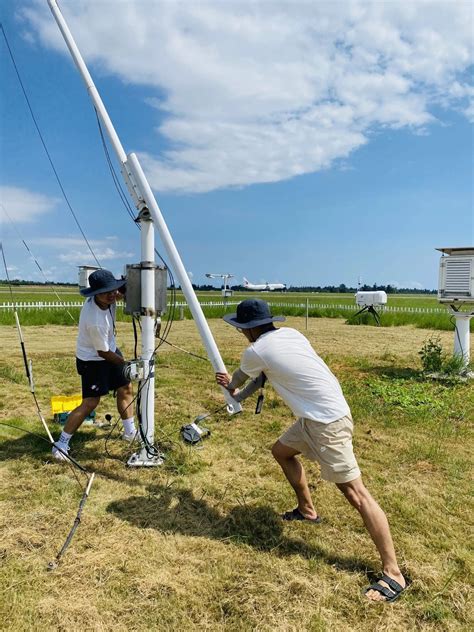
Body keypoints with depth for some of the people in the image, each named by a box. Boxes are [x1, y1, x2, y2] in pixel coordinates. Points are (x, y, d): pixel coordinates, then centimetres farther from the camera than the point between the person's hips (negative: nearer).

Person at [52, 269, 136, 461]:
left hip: (110, 350, 8)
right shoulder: (95, 321, -36)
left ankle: (130, 432, 27)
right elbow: (103, 353, -23)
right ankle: (61, 444, 5)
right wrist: (127, 363, -13)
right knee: (90, 402, -9)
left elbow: (125, 290, 6)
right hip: (93, 360, -8)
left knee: (125, 388, 12)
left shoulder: (107, 298, -17)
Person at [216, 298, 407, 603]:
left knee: (355, 492, -6)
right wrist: (238, 395, 33)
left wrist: (231, 385, 35)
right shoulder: (290, 333, 9)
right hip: (314, 417, 9)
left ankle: (393, 574, 2)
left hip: (327, 421, -9)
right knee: (282, 451, 24)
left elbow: (239, 378, 12)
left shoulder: (256, 351, -12)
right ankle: (307, 509, 40)